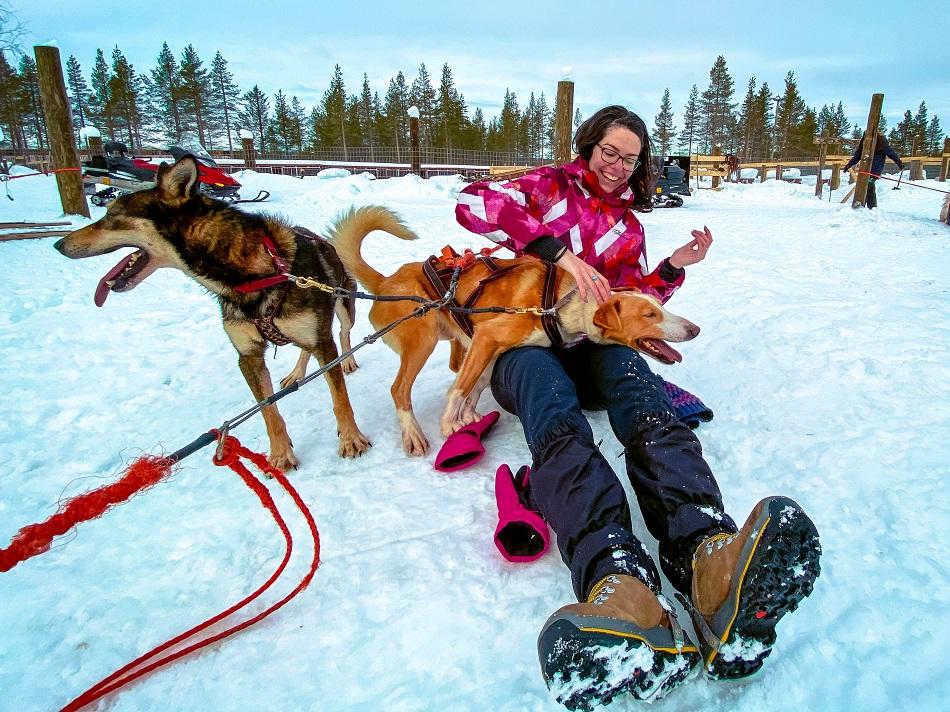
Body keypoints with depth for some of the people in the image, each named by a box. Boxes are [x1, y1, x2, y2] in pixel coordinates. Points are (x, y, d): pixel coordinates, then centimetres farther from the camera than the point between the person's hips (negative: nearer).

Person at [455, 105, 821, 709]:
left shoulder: (628, 226, 26)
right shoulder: (552, 186, 14)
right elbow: (474, 201, -6)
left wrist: (674, 269, 5)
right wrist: (560, 251, -15)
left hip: (593, 344, 3)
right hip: (526, 337, -3)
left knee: (635, 384, -35)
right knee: (557, 416, -39)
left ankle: (710, 555, -62)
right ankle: (620, 581, -65)